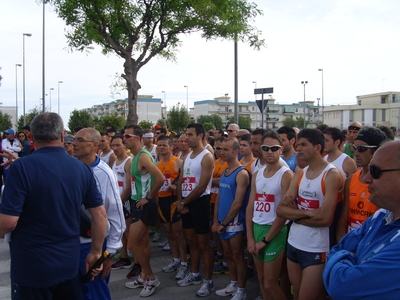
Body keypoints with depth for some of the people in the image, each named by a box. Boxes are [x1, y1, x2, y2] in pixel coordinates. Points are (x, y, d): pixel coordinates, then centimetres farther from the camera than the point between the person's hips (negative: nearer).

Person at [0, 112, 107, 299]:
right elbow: (100, 214, 0)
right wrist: (96, 252, 10)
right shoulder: (82, 169, -2)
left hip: (31, 267, -4)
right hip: (69, 263, 4)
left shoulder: (21, 167, -16)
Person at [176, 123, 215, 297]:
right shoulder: (187, 157, 12)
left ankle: (208, 281, 11)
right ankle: (195, 275, 31)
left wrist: (184, 202, -10)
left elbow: (201, 187, -18)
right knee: (191, 241, 17)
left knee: (203, 244, 0)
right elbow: (181, 180, 12)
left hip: (199, 202, -8)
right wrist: (179, 200, -3)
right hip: (186, 203, 8)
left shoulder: (207, 157, -14)